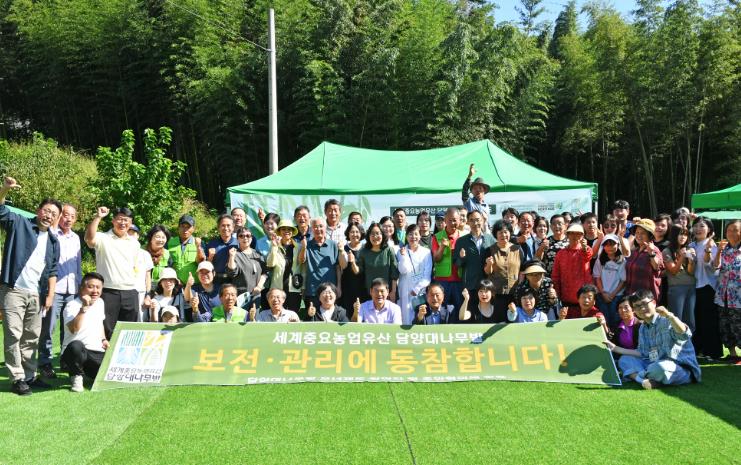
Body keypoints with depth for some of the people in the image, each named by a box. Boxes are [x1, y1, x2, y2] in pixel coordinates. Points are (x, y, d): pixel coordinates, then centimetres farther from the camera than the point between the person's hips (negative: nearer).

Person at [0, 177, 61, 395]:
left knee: (32, 337, 12)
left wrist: (50, 294, 6)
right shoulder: (19, 224, 1)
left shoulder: (53, 241, 14)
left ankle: (30, 375, 22)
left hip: (36, 294, 6)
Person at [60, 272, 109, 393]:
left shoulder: (100, 302, 11)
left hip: (97, 353, 7)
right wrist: (84, 308, -35)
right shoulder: (72, 306, -12)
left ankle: (87, 371, 21)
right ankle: (76, 377, -10)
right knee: (76, 346, -42)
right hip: (75, 352, -7)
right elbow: (73, 329, -31)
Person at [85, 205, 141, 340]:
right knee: (106, 331, 0)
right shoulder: (103, 238, -3)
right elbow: (89, 239, -25)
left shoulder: (134, 243, 14)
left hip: (130, 292, 5)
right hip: (108, 292, -5)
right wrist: (97, 217, -27)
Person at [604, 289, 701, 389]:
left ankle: (634, 376, -10)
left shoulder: (666, 321, -13)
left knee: (660, 367, -41)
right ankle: (644, 380, -25)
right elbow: (642, 353, 17)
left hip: (682, 368, -8)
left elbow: (685, 334, -32)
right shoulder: (643, 329, 13)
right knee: (624, 360, 2)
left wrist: (669, 316, -48)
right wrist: (615, 348, 17)